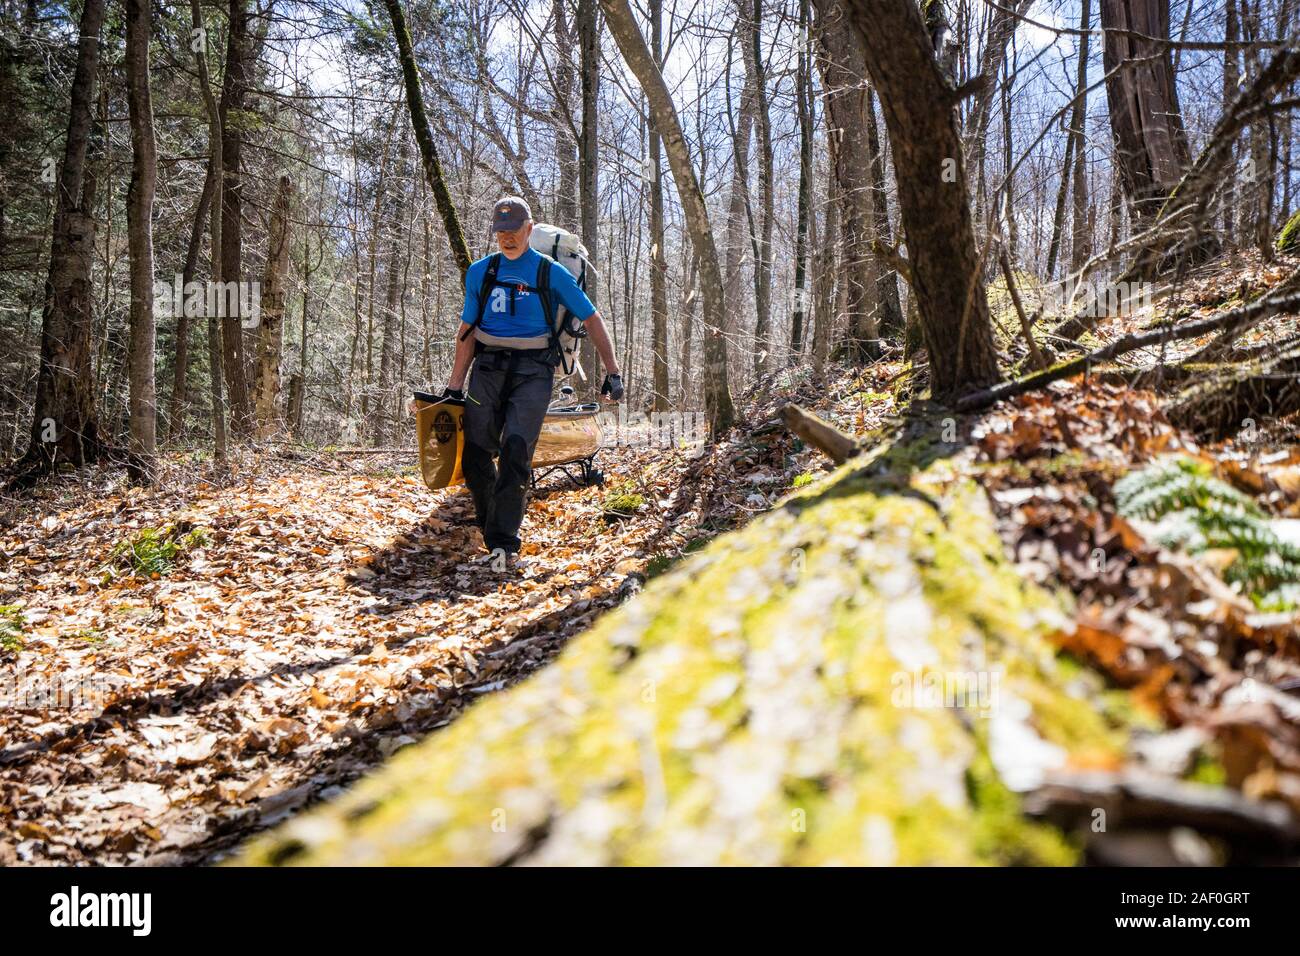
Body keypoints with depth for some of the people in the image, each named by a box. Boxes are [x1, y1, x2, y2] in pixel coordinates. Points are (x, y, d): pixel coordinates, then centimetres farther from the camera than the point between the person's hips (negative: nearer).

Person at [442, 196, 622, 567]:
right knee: (475, 452, -4)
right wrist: (454, 386, 8)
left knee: (516, 449, -18)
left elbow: (592, 320, 7)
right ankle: (490, 526, 17)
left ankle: (504, 543, -16)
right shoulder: (479, 272, 12)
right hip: (488, 367, 3)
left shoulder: (551, 272, 3)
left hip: (532, 370, -3)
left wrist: (613, 372, 0)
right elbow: (467, 332, 14)